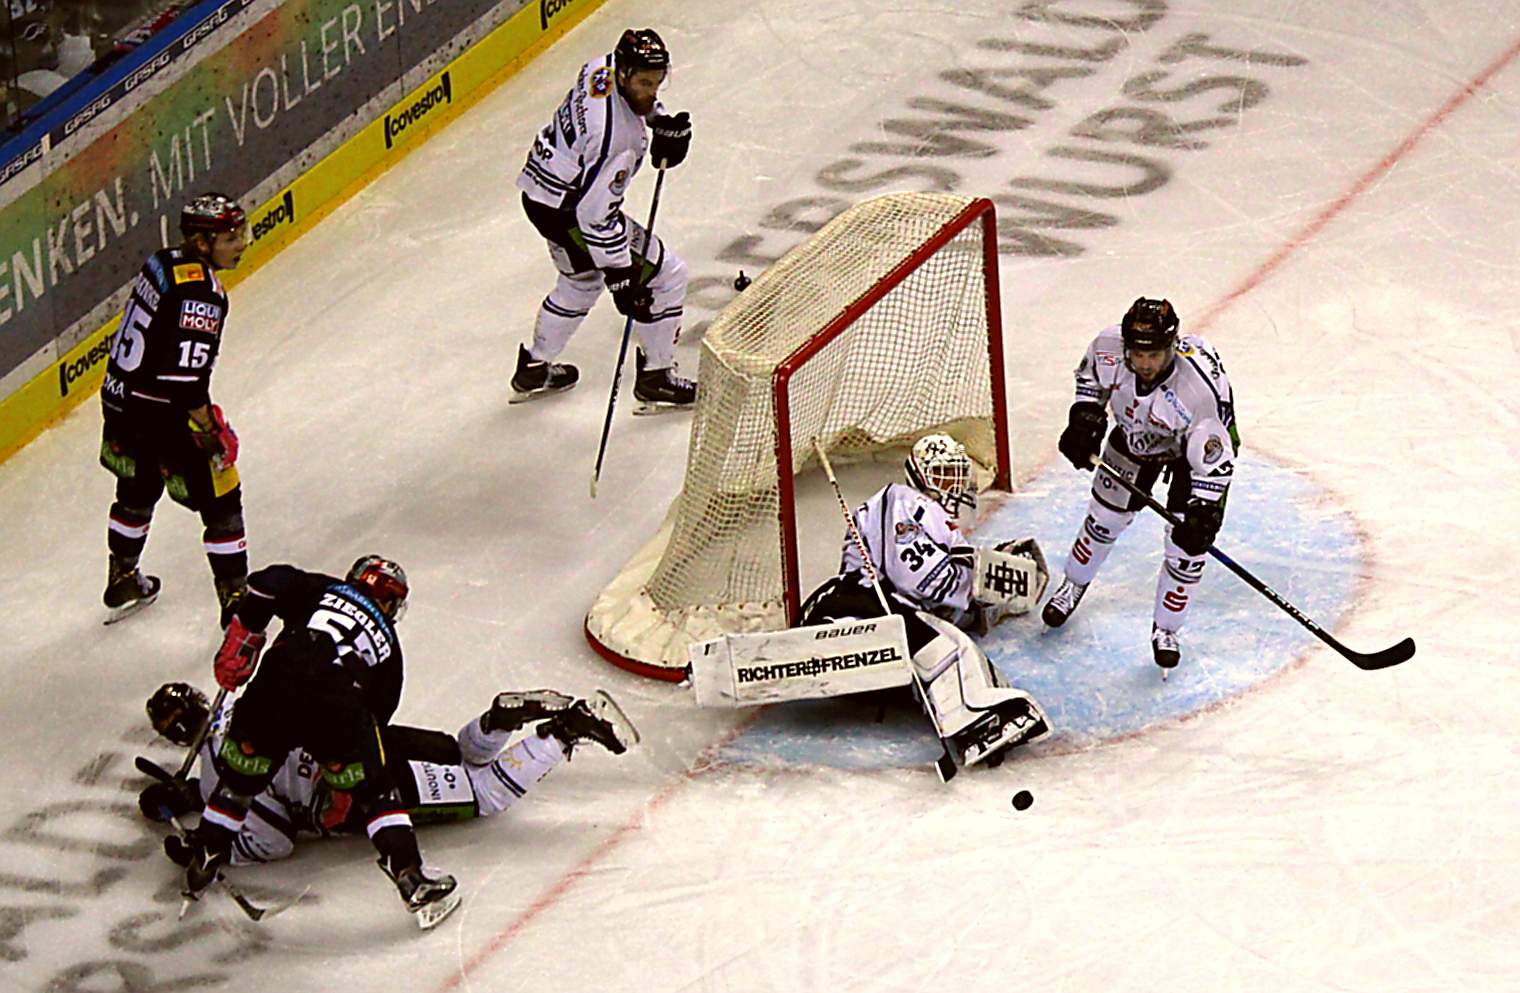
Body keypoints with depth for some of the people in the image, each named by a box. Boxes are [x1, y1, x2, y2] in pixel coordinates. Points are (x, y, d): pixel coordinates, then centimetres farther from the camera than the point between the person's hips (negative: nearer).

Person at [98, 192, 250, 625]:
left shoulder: (163, 262, 3)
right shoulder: (201, 293, -25)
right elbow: (183, 378, -28)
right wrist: (212, 432, -18)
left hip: (119, 399, 9)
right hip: (160, 417, -9)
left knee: (138, 489, 30)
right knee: (220, 501, 5)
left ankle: (122, 583, 48)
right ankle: (236, 602, 12)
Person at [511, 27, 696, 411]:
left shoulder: (607, 66, -9)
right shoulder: (613, 135, -34)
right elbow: (595, 216, -30)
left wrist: (663, 121, 5)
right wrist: (621, 275, -24)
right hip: (566, 212, -10)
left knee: (581, 283, 33)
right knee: (667, 275, 1)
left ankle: (534, 369, 46)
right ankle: (656, 378, 14)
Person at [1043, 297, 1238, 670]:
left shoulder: (1203, 382, -43)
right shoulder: (1108, 347, -31)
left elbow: (1214, 458, -33)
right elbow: (1091, 374, -3)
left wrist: (1203, 509, -37)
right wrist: (1085, 415, -11)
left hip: (1199, 443, -4)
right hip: (1134, 436, 4)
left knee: (1187, 541, -6)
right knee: (1105, 516, 15)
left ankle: (1165, 628, 17)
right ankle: (1074, 584, 44)